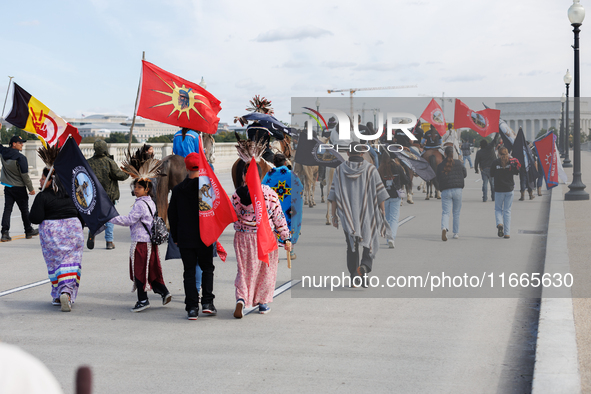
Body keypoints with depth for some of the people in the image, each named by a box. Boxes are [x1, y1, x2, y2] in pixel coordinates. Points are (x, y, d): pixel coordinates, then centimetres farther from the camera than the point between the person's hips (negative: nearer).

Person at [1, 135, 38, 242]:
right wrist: (31, 188, -7)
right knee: (24, 210, 9)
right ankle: (29, 231, 22)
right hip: (19, 188, -5)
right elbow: (25, 175, -16)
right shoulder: (21, 157, -18)